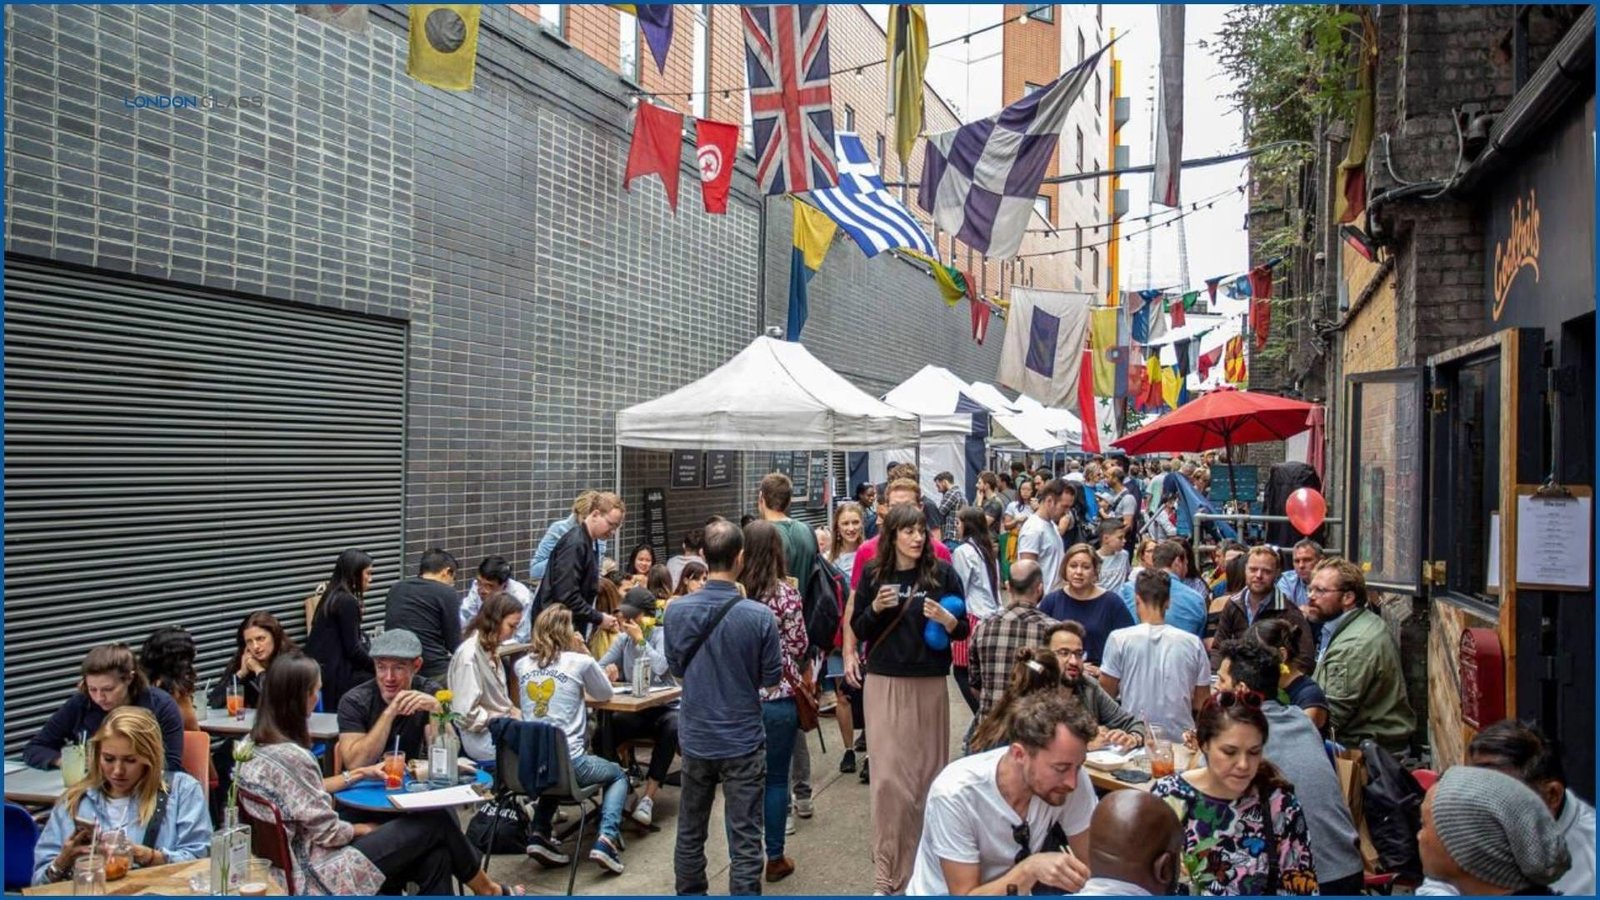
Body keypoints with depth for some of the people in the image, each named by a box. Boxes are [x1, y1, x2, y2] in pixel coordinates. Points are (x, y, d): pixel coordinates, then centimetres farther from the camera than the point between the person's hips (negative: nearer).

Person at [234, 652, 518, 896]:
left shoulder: (257, 744, 4)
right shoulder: (289, 756, -25)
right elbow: (328, 832, -20)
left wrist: (362, 773, 14)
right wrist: (366, 829, -1)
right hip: (320, 873, -9)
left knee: (434, 857, 1)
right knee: (438, 820, -2)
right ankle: (488, 890, 22)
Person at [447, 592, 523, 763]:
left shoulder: (490, 650, 12)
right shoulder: (469, 655, -17)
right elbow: (466, 715, -20)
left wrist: (513, 710, 5)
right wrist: (506, 720, -12)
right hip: (482, 738, -9)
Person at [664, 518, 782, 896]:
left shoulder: (678, 610, -9)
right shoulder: (760, 616, -19)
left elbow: (675, 667, 5)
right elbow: (772, 677, -7)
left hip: (695, 738, 4)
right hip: (743, 741, -3)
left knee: (690, 833, 19)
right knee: (744, 841, 5)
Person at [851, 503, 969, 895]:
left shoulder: (942, 573, -1)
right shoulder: (873, 574, 2)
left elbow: (964, 630, 2)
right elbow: (859, 631, 7)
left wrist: (946, 619, -19)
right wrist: (875, 608, -11)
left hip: (930, 683, 0)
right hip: (884, 682, 0)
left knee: (928, 769, 7)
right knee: (890, 774, -2)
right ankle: (889, 869, 7)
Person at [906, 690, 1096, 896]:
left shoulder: (1069, 778, -17)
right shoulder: (955, 793, -26)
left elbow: (1084, 865, -5)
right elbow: (965, 895, -20)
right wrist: (1030, 869, -32)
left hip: (1018, 892, 3)